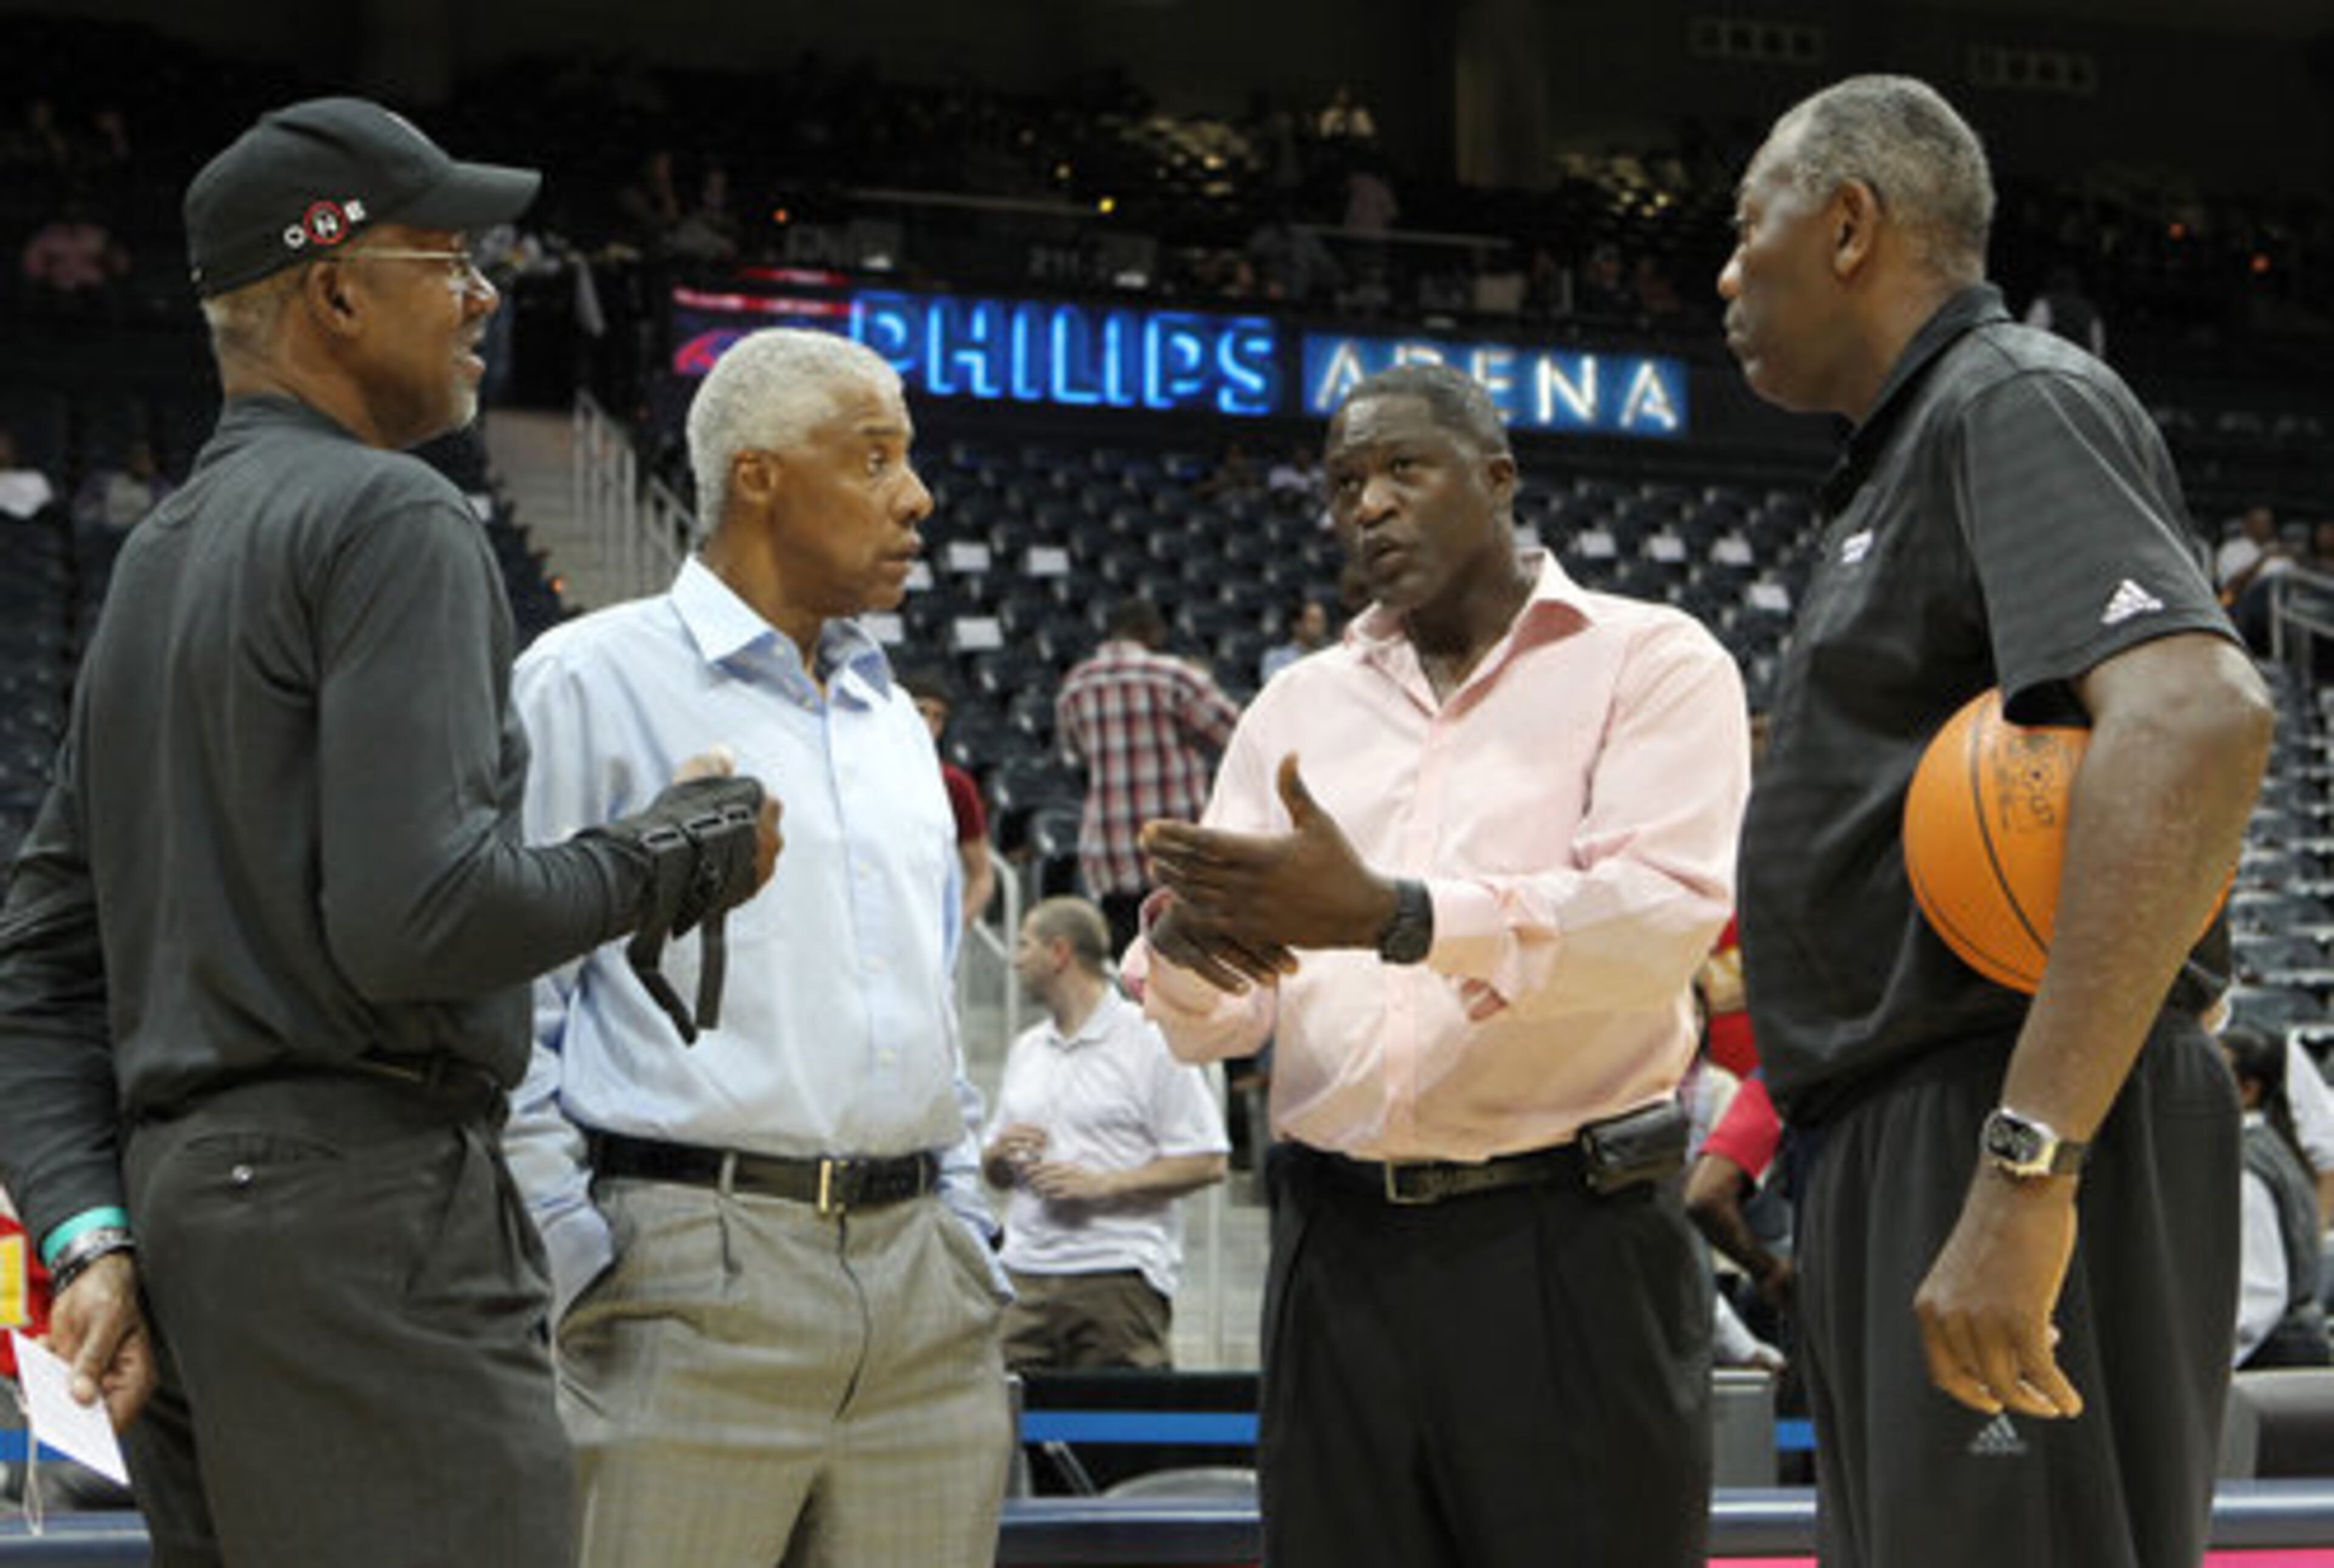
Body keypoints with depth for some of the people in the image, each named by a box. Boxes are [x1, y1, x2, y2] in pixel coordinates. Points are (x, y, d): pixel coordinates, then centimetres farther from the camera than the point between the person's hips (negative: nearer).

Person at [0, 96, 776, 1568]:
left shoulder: (156, 557, 21)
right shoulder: (392, 520, -8)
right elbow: (419, 914, -20)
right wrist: (670, 858, -5)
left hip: (181, 1192, 10)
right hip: (366, 1208, -10)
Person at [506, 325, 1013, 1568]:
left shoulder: (892, 719, 21)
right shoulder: (591, 682, 0)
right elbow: (505, 1005, -5)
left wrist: (966, 1233, 17)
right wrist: (569, 1264, -12)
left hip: (923, 1285, 6)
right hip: (697, 1278, -6)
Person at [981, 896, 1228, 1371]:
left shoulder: (1151, 1042, -1)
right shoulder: (1026, 1049, 20)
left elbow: (1207, 1162, -7)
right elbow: (992, 1170, 25)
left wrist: (1101, 1184, -14)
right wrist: (1000, 1155, 1)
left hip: (1116, 1280, -5)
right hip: (1025, 1277, 6)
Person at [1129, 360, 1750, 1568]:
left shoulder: (1650, 661, 2)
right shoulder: (1299, 706, 16)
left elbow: (1665, 913, -16)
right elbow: (1213, 1023, 11)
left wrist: (1389, 915, -27)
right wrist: (1182, 945, -13)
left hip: (1569, 1245, -4)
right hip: (1340, 1251, 4)